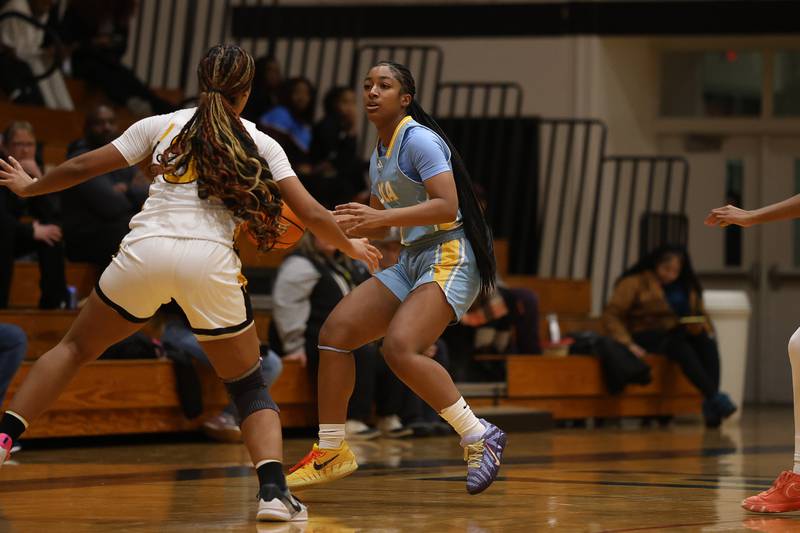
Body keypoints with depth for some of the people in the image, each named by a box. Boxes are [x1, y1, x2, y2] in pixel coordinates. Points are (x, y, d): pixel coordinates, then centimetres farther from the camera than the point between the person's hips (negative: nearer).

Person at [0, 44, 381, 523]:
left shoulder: (162, 125, 15)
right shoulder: (260, 145, 13)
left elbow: (81, 168, 20)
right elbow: (311, 214, 11)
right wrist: (351, 246, 30)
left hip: (145, 251, 1)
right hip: (210, 264, -1)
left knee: (76, 348, 23)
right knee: (250, 387, 14)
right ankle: (273, 491, -6)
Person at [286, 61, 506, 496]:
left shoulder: (419, 139, -11)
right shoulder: (378, 154, 17)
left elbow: (447, 206, -21)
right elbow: (378, 225, 27)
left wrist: (378, 217, -26)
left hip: (448, 258, -9)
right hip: (411, 262, 9)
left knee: (399, 348, -28)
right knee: (335, 331, -3)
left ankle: (479, 438, -15)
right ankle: (331, 453, 6)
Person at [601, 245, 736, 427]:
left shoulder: (687, 286, 19)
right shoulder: (634, 283, 1)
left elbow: (700, 314, 23)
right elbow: (611, 315, -6)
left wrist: (704, 328, -3)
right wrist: (627, 343, -21)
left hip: (675, 333, 5)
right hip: (646, 335, -5)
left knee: (706, 341, -27)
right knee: (680, 346, -36)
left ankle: (711, 408, -39)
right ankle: (715, 398, -45)